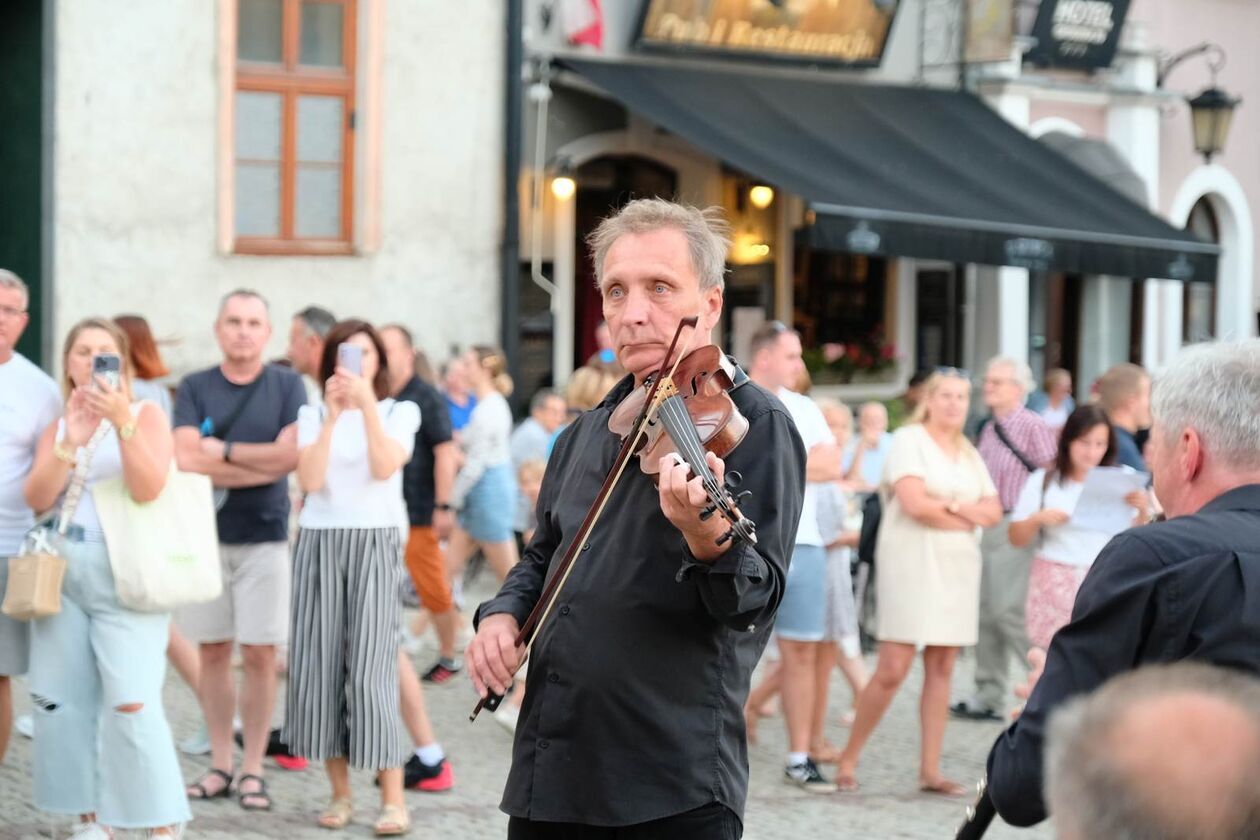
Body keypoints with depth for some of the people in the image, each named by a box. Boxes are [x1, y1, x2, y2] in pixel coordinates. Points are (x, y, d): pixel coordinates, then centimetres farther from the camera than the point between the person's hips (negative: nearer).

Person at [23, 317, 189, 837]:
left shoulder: (147, 415, 3)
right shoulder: (57, 427, 14)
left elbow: (148, 488, -12)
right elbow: (37, 498, -1)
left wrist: (123, 421, -22)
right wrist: (70, 444, -15)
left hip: (125, 575, -5)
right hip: (62, 574, 5)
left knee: (131, 702, -15)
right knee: (63, 701, 2)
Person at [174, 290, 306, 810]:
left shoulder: (287, 386, 1)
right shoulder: (195, 388, 3)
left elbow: (292, 454, -11)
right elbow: (186, 459, -10)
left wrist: (224, 450, -7)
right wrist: (262, 465, -10)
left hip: (264, 537, -1)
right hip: (205, 534, 1)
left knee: (259, 654, -2)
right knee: (213, 652, 6)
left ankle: (252, 770, 5)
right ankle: (219, 766, 14)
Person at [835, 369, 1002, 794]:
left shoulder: (968, 454, 18)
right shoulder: (909, 440, -2)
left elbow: (993, 512, 8)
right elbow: (913, 502, -15)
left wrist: (947, 506, -8)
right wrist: (963, 513, -2)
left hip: (957, 567, 6)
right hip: (911, 564, -6)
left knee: (941, 670, 4)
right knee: (892, 671, -10)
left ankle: (930, 770, 7)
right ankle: (848, 758, 3)